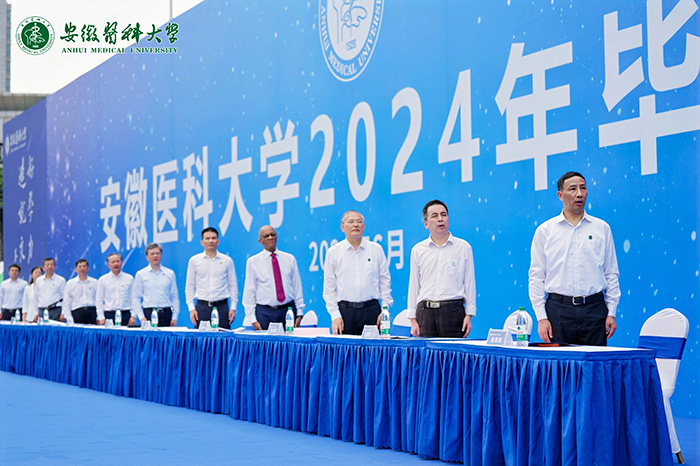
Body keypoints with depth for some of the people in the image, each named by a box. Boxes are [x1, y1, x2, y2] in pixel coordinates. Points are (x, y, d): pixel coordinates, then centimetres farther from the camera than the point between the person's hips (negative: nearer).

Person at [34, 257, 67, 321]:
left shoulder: (61, 280, 3)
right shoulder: (38, 280, 12)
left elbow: (64, 298, 2)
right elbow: (36, 297, 18)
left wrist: (63, 314, -5)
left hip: (56, 311, -3)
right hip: (42, 311, 3)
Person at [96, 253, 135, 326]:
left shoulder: (129, 278, 7)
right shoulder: (102, 280, 8)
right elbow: (99, 300, 8)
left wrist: (133, 316, -2)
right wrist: (101, 317, -1)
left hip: (126, 314, 0)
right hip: (109, 314, 0)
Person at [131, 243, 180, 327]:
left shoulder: (170, 273, 11)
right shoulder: (140, 274, 7)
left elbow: (175, 297, 10)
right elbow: (135, 298, 6)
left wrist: (175, 317, 2)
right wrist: (141, 317, -4)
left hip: (166, 313, 1)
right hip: (148, 313, -1)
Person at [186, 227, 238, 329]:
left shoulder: (227, 261, 7)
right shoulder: (194, 260, 7)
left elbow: (233, 285, 10)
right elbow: (189, 286, 9)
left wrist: (233, 308, 3)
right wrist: (191, 308, 1)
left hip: (222, 306, 0)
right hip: (202, 307, 0)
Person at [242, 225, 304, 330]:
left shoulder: (290, 259, 9)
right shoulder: (252, 262, 3)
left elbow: (297, 287, 9)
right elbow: (249, 292, 1)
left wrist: (299, 313, 2)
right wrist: (253, 319, -5)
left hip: (288, 310, 2)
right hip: (264, 313, -2)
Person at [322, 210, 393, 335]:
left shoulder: (376, 250, 9)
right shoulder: (333, 252, 7)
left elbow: (385, 281, 11)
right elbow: (329, 288, 6)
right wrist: (335, 315, -2)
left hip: (371, 309, 1)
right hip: (345, 310, 0)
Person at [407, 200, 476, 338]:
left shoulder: (463, 247, 6)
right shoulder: (417, 250, 11)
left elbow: (469, 283, 6)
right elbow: (413, 285, 12)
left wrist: (469, 315, -1)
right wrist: (413, 319, 6)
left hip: (453, 310, -2)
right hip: (425, 312, 2)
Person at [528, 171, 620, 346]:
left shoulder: (601, 228, 10)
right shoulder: (544, 231, 6)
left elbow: (611, 274, 11)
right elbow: (536, 276, 5)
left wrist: (611, 312, 4)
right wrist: (541, 316, -3)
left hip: (594, 309, 1)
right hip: (558, 309, -1)